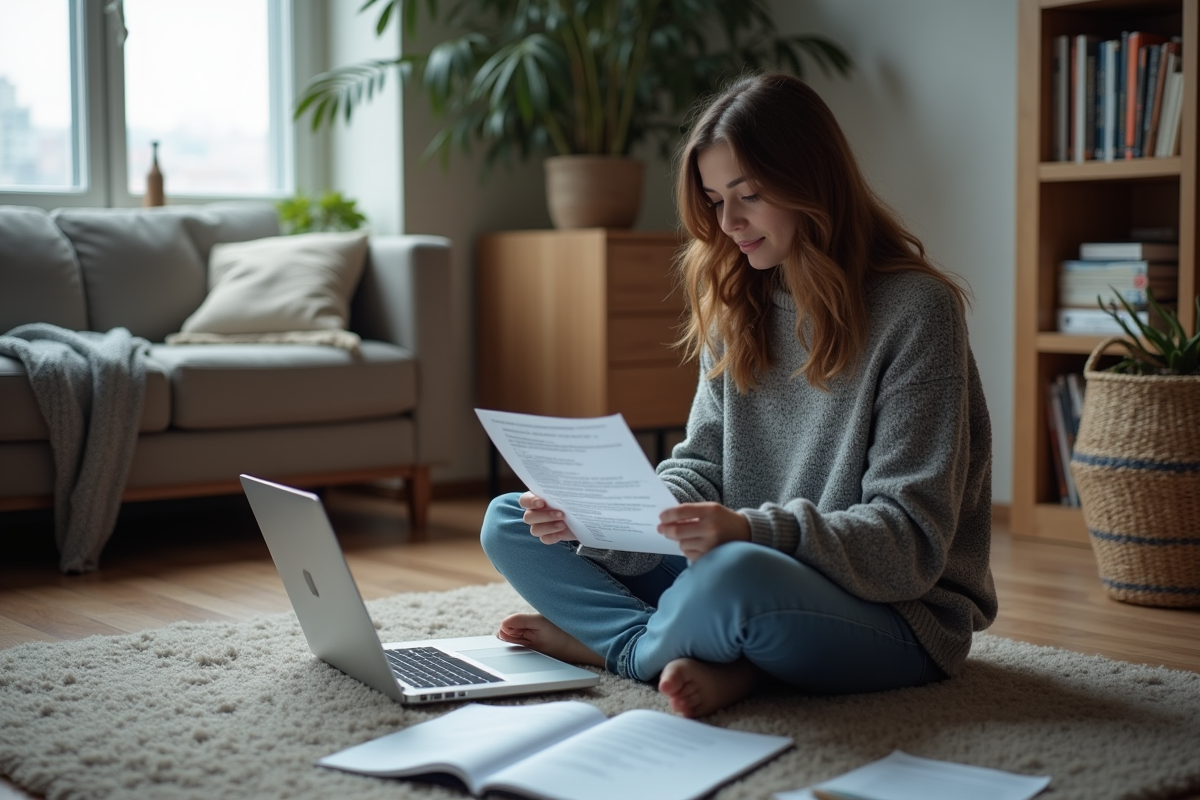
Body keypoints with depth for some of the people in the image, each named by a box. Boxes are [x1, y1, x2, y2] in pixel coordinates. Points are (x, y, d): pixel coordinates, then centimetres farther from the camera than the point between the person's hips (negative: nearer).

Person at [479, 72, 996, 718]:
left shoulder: (916, 310, -13)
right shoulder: (738, 304, 9)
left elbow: (910, 542, -18)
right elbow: (700, 468, 6)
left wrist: (753, 531, -32)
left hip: (898, 613, -7)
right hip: (749, 566, 7)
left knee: (734, 575, -40)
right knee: (509, 522, 1)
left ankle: (610, 644, -7)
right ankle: (717, 662, -16)